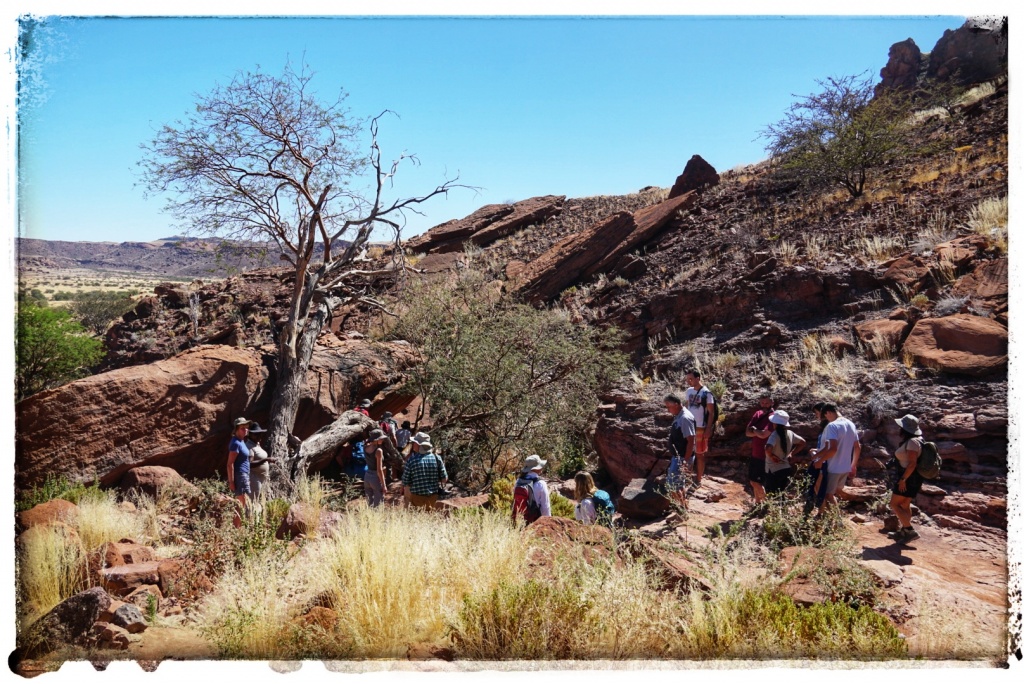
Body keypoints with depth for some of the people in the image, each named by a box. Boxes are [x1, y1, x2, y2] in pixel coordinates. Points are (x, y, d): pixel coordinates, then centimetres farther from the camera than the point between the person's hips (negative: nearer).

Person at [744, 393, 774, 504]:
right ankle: (757, 503, 33)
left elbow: (763, 434, -28)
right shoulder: (758, 414, 7)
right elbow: (748, 432, 2)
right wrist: (759, 432, -17)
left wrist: (754, 430, -8)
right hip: (754, 454, 8)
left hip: (764, 456, -8)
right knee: (753, 481, 17)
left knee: (757, 483, -4)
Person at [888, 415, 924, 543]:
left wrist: (902, 479, -23)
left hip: (908, 477, -10)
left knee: (894, 504, -7)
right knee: (904, 505, 17)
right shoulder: (915, 440, 11)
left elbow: (912, 463, -26)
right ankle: (903, 531, 25)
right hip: (911, 478, 10)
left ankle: (910, 531, -7)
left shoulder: (912, 442, -21)